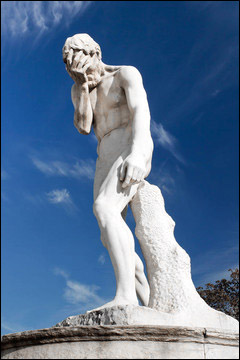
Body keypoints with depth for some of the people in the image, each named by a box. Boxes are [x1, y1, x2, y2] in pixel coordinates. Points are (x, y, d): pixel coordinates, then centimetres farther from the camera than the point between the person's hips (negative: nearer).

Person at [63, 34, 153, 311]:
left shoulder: (126, 73, 2)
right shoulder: (78, 91, 19)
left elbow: (141, 110, -14)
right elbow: (83, 127, 5)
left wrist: (136, 152, -30)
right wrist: (83, 84, 0)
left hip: (132, 151, -7)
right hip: (107, 159, 7)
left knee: (104, 208, -30)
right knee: (110, 239, -5)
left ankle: (126, 296, -36)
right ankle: (151, 304, 1)